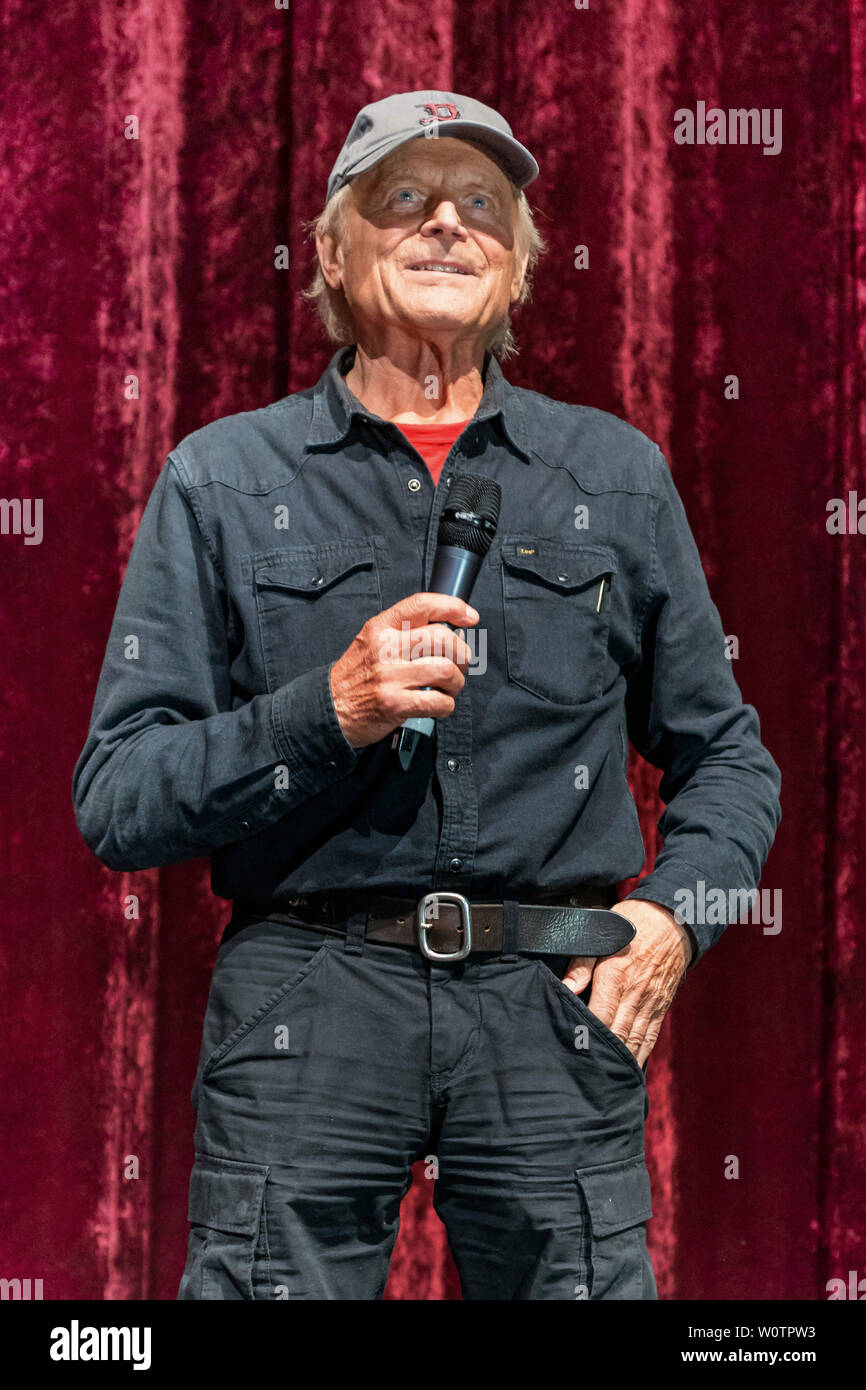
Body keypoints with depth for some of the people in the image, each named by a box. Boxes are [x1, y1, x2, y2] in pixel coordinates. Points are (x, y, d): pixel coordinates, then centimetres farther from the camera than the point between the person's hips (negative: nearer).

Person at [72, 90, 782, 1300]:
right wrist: (328, 712, -12)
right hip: (309, 1002, -1)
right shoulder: (224, 479, 8)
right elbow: (117, 803, 2)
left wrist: (674, 913, 1)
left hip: (555, 1005, 2)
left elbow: (728, 758, 20)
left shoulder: (616, 474, 15)